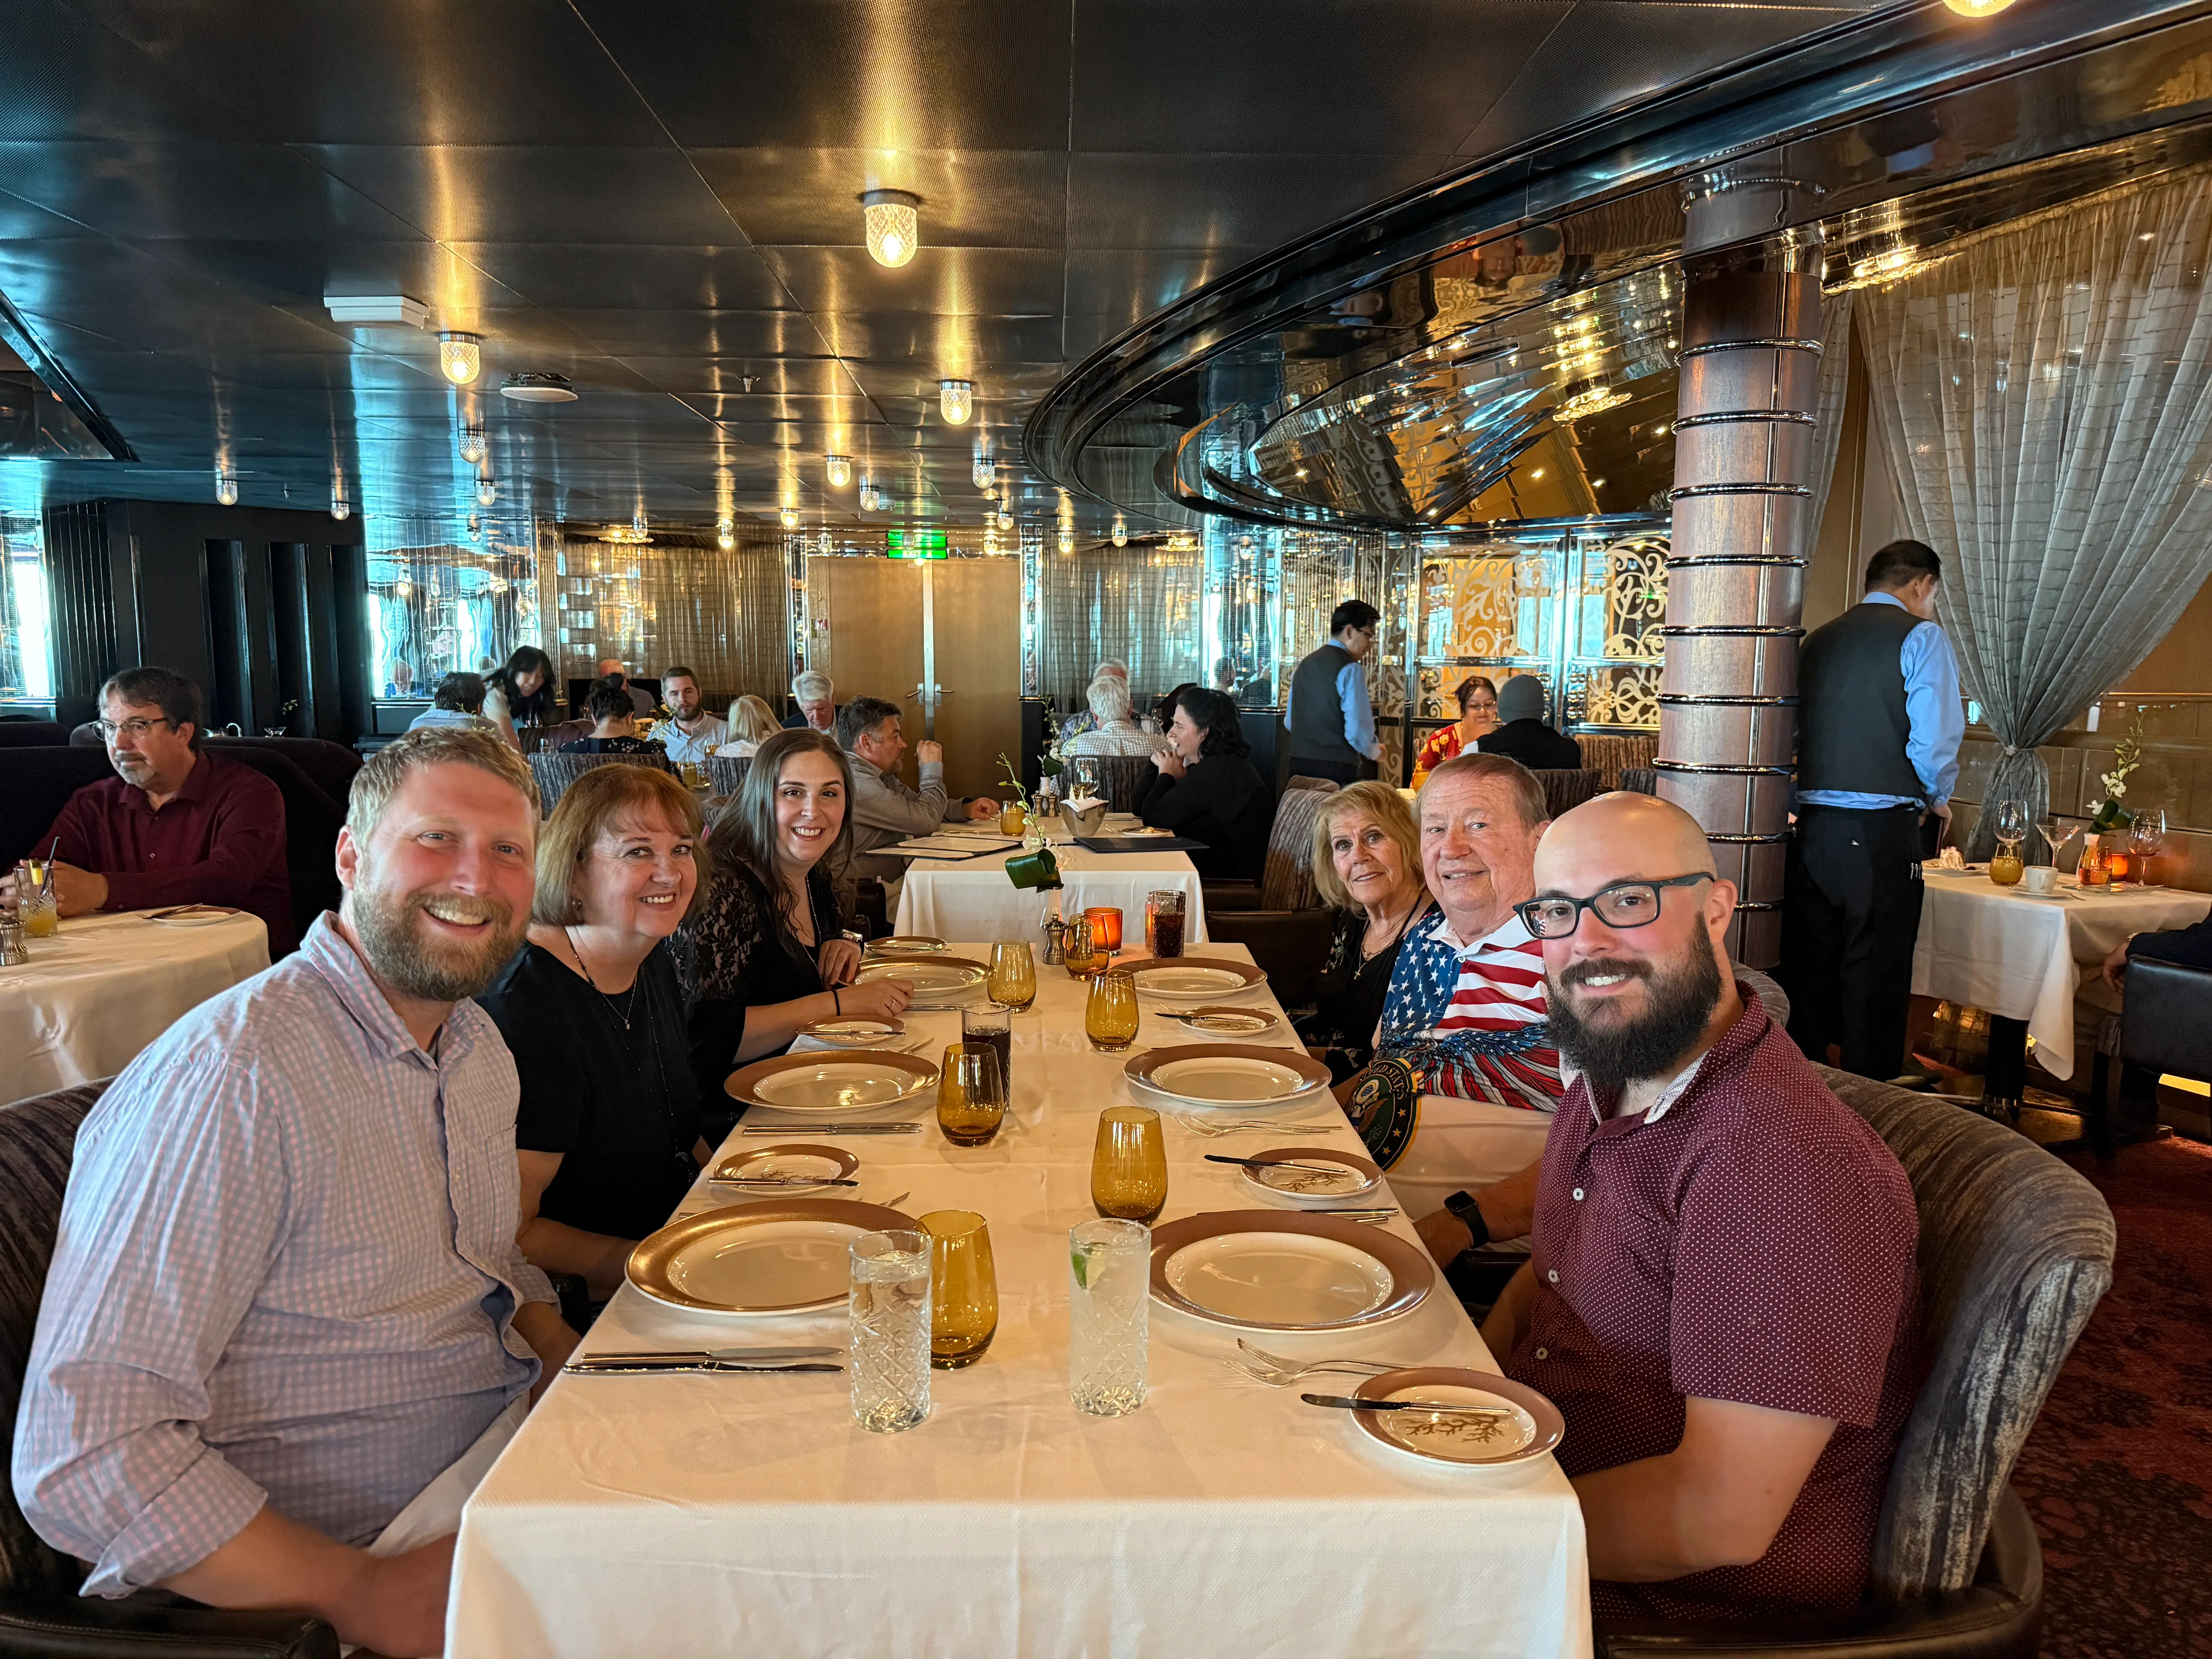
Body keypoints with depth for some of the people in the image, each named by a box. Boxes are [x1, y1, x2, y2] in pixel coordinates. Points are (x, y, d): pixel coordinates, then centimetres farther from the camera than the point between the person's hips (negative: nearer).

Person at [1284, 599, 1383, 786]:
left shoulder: (1303, 666, 13)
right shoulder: (1350, 669, -10)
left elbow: (1290, 722, 19)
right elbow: (1357, 730, -16)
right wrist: (1376, 752, 3)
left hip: (1299, 764, 7)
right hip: (1337, 768, -7)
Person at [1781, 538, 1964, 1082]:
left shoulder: (1818, 640, 15)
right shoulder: (1920, 636, -2)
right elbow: (1933, 739, -12)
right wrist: (1938, 800, 6)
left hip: (1811, 826, 6)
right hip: (1881, 832, -5)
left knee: (1806, 972, 11)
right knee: (1874, 981, 0)